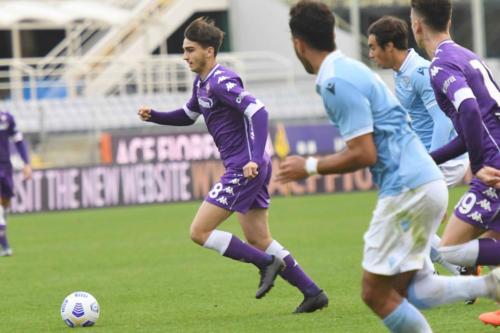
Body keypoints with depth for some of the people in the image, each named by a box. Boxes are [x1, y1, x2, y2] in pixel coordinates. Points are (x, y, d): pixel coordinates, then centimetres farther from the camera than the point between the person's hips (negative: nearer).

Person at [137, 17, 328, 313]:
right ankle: (313, 293, 14)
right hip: (246, 168, 10)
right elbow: (187, 116, 32)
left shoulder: (221, 82, -16)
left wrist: (255, 159, -34)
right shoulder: (201, 83, 15)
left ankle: (267, 264, -4)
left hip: (244, 169, -10)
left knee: (199, 231, -8)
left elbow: (258, 111, -27)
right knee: (259, 241, 13)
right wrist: (154, 116, 15)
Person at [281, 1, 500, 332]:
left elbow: (364, 154, -16)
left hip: (408, 190, -10)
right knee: (407, 290, 9)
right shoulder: (349, 69, 17)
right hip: (423, 184, 10)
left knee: (376, 293, -3)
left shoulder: (337, 82, -14)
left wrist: (310, 167, -5)